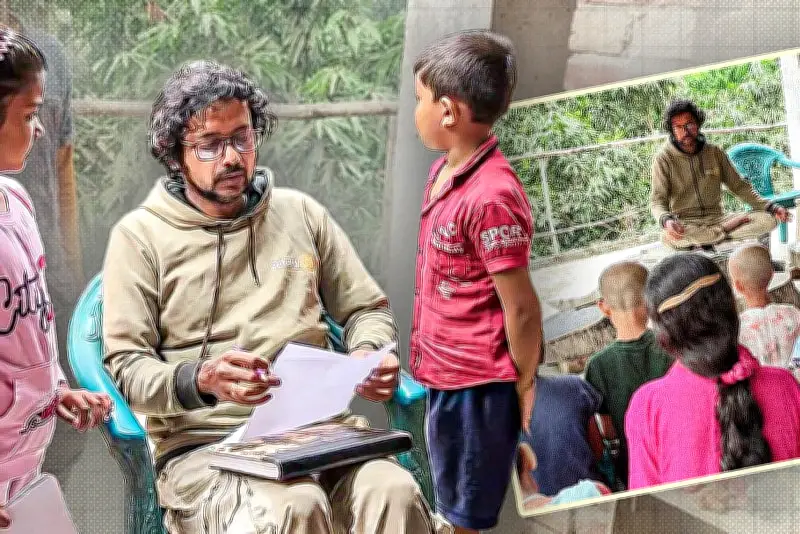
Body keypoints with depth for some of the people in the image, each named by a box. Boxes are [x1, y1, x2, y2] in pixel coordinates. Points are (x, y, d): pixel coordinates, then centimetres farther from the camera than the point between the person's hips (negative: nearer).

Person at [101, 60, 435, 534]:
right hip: (205, 443, -3)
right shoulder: (140, 236, 5)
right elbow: (126, 366, -2)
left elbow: (368, 308, 22)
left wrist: (369, 353, -2)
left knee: (394, 494, -30)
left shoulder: (301, 212, 16)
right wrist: (199, 380, -22)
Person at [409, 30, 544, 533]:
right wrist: (428, 357, 17)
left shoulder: (491, 196, -27)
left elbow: (521, 308, -21)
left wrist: (525, 385, -11)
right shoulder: (444, 171, 3)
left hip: (477, 385, -9)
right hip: (447, 376, 9)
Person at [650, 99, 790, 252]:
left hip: (716, 219, 4)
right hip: (685, 224, -4)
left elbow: (739, 186, 14)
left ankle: (704, 242, -23)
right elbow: (657, 201, -9)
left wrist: (770, 207, 0)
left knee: (768, 220, -18)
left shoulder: (715, 153, 7)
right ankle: (726, 230, -19)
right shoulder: (664, 159, -3)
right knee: (669, 236, -40)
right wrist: (666, 220, -33)